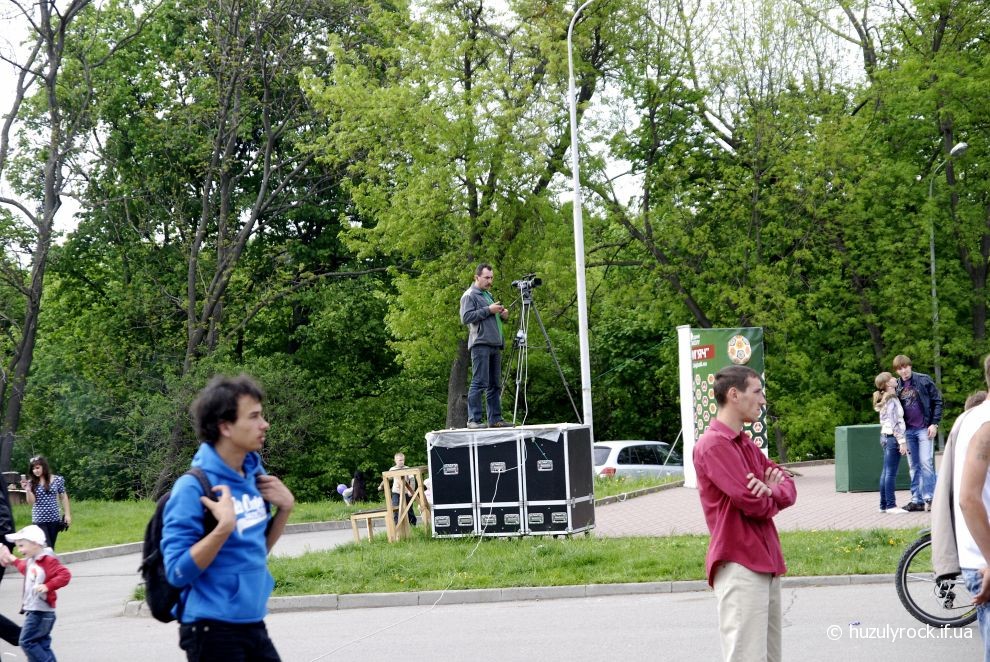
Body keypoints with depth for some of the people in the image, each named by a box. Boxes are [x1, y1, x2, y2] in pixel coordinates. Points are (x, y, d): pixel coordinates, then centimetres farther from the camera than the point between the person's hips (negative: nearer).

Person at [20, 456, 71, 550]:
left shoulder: (58, 480, 0)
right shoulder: (31, 482, -1)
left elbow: (63, 497, 8)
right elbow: (31, 502, -5)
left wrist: (67, 514, 4)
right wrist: (27, 489, -20)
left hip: (54, 518, 1)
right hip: (39, 520, -1)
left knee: (51, 547, 7)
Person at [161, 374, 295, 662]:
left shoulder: (254, 474, 5)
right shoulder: (193, 486, -16)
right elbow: (178, 572, -19)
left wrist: (285, 508, 2)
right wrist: (224, 526, -28)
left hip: (252, 624, 7)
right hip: (212, 630, -7)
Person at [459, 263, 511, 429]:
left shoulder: (488, 295, 26)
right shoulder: (470, 295, 0)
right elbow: (466, 317, -13)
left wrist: (503, 315, 12)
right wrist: (488, 310, -14)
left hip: (495, 345, 9)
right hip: (480, 344, -9)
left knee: (494, 384, 7)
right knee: (479, 382, -12)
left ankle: (495, 419, 8)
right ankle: (473, 420, -12)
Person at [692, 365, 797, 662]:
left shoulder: (745, 443, 17)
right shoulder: (714, 444, -14)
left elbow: (788, 486, 11)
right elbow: (755, 504, -20)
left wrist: (773, 490, -13)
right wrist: (770, 496, 4)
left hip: (765, 562, 9)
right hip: (740, 567, -9)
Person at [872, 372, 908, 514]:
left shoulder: (884, 399, 16)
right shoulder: (891, 399, -13)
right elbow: (894, 422, -18)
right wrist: (902, 441, -19)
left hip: (885, 437, 10)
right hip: (892, 438, -10)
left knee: (886, 472, 11)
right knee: (891, 473, -9)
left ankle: (884, 505, 14)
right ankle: (891, 505, -10)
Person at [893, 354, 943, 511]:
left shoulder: (924, 380, -3)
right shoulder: (897, 386, 7)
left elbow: (937, 401, -1)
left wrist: (934, 424, -8)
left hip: (924, 429, -4)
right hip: (907, 431, 4)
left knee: (926, 463, -10)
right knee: (913, 466, 7)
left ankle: (929, 498, -7)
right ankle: (917, 500, 11)